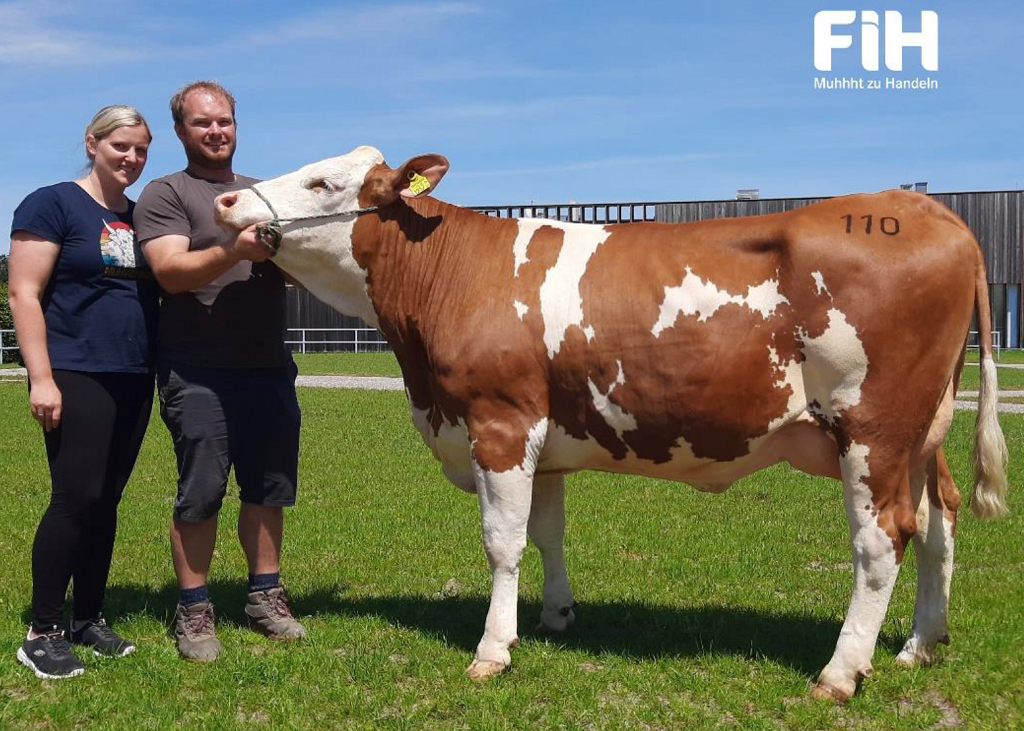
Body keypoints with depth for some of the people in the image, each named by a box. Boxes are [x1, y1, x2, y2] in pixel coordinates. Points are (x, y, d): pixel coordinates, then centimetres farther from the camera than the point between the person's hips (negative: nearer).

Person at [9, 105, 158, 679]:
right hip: (77, 378, -6)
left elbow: (168, 283, 27)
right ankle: (43, 633, 1)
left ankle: (89, 619, 20)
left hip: (135, 379, 6)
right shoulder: (53, 204, -4)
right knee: (76, 498, -8)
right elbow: (25, 294, -9)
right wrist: (41, 377, -16)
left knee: (106, 500, 10)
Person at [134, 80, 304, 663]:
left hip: (270, 369, 5)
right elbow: (171, 271, -13)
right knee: (201, 493, -4)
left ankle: (266, 595, 23)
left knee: (269, 487, 9)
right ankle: (194, 611, 8)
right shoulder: (165, 196, 3)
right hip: (197, 374, -5)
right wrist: (235, 250, -28)